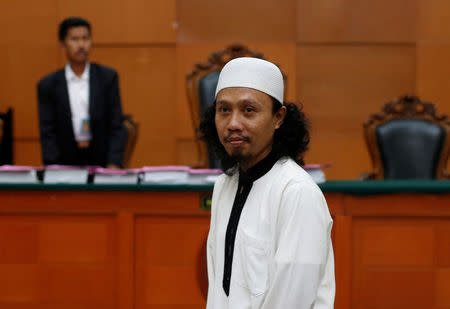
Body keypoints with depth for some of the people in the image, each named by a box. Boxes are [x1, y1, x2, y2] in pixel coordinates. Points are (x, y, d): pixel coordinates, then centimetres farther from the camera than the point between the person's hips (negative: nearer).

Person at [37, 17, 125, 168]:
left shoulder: (108, 77, 6)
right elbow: (47, 133, 3)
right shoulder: (48, 85, 5)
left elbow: (116, 126, 4)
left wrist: (114, 164, -9)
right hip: (65, 165, 0)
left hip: (101, 163, 0)